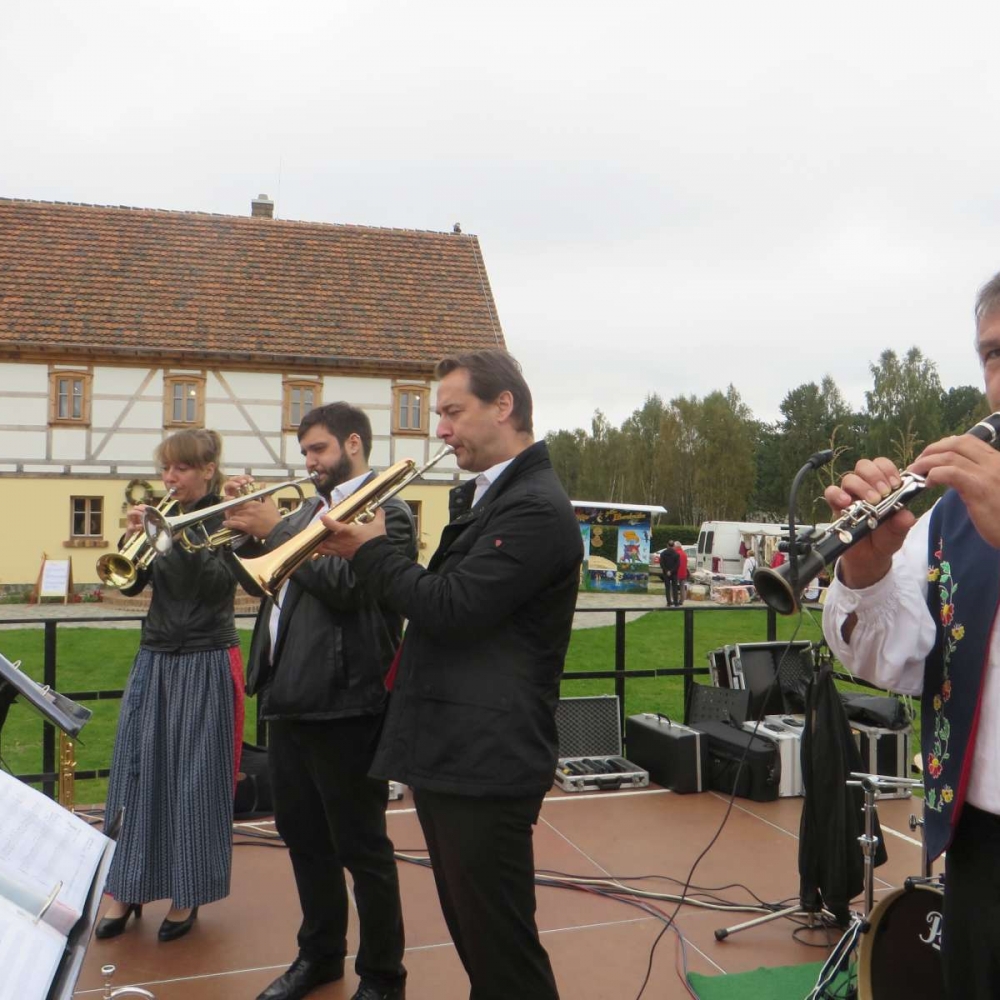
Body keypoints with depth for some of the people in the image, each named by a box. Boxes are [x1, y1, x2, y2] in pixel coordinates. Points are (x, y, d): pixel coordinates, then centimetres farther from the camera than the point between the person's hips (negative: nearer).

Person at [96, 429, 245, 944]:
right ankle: (126, 890, 19)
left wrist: (184, 533, -27)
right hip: (154, 659, 5)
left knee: (195, 780, 2)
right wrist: (133, 538, -13)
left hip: (204, 664, -5)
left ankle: (187, 895, 16)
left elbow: (218, 584, -19)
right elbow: (130, 583, 3)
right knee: (136, 772, 6)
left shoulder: (228, 520, -6)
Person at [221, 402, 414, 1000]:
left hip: (342, 702, -8)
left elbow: (344, 584, -22)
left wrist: (276, 529, -17)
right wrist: (250, 522, 0)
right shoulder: (311, 510, 16)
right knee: (304, 838, 20)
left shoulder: (386, 512, -10)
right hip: (288, 697, 9)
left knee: (361, 847, 3)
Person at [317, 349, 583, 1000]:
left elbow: (450, 608, -24)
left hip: (486, 760, -10)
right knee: (470, 928, 23)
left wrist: (370, 551, -11)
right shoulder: (479, 496, 14)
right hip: (447, 749, 10)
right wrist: (370, 552, 0)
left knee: (501, 943, 3)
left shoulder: (535, 508, -18)